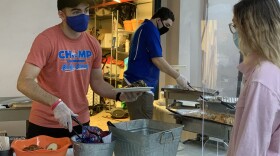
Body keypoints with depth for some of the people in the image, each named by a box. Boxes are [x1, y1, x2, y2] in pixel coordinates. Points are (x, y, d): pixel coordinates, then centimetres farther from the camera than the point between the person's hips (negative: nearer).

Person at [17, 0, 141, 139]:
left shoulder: (93, 44, 0)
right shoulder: (46, 40, -16)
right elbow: (24, 82, -22)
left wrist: (119, 95, -7)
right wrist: (55, 103, -36)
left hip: (80, 123, 5)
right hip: (45, 125, -4)